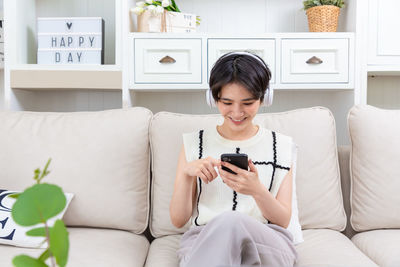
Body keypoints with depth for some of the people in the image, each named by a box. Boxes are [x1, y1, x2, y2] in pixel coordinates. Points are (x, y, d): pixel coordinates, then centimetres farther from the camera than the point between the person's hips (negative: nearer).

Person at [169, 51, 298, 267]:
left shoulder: (281, 146, 13)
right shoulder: (194, 143, 13)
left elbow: (283, 221, 7)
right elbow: (178, 220, 9)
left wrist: (257, 191, -14)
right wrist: (187, 173, -10)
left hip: (268, 243, 0)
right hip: (202, 241, 0)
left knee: (230, 221, -36)